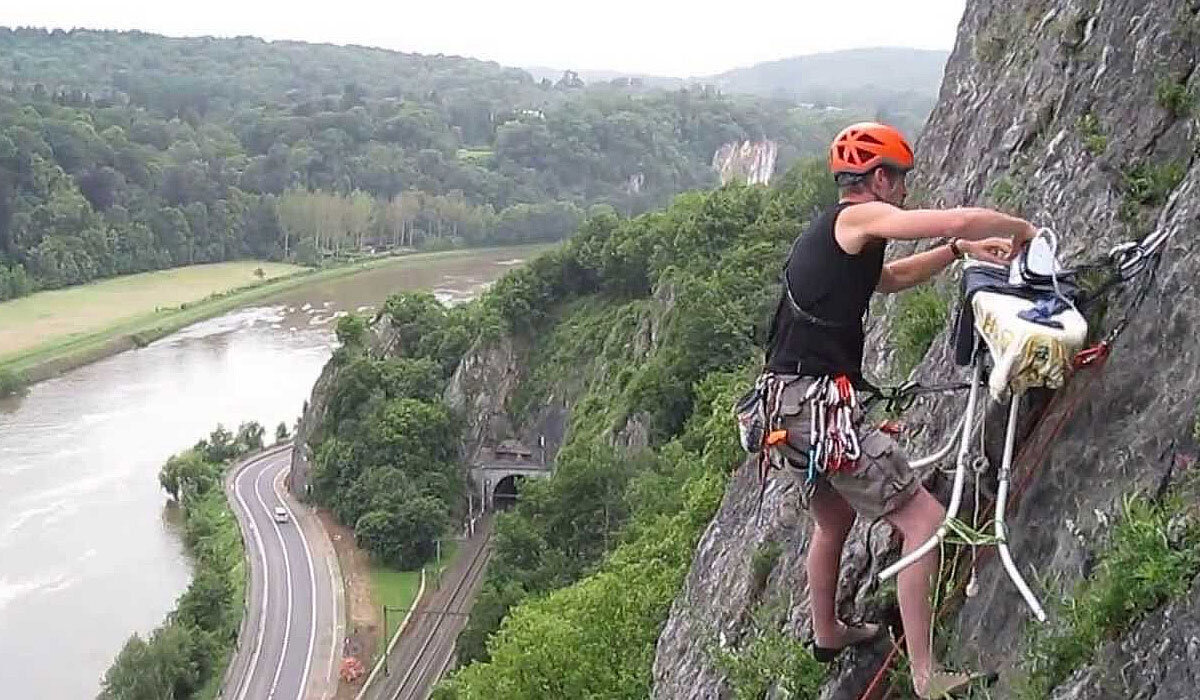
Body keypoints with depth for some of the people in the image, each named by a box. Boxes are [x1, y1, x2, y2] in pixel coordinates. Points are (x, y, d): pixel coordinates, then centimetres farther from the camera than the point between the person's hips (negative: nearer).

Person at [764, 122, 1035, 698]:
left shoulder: (826, 233, 20)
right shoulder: (857, 217, -9)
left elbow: (889, 278, 34)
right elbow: (960, 218, -18)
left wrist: (960, 251, 25)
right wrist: (1022, 229, 2)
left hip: (790, 401, 10)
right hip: (817, 404, -10)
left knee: (835, 518, 29)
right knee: (925, 519, -6)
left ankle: (827, 633, 48)